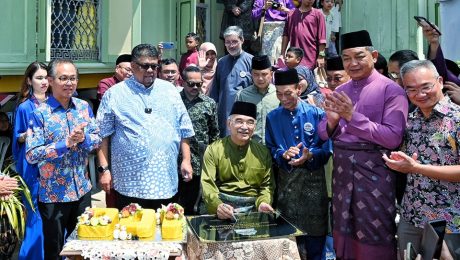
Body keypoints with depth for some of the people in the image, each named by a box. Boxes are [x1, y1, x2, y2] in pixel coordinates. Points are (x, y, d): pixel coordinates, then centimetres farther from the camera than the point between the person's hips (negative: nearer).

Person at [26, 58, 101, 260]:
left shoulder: (84, 107, 1)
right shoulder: (40, 113, -13)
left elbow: (98, 139, 3)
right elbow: (31, 155, -17)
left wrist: (84, 138, -18)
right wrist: (66, 143, -25)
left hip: (82, 190, 4)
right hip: (53, 194, -4)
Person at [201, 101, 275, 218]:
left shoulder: (263, 152, 11)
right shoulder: (214, 149, 3)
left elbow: (267, 184, 12)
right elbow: (207, 184, -5)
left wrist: (263, 203, -9)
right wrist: (217, 205, -23)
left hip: (253, 208, 3)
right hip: (223, 205, -3)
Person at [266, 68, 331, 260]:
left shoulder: (317, 114, -1)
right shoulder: (272, 117, 5)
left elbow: (327, 148, -3)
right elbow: (270, 150, 4)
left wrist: (309, 155, -21)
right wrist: (284, 155, -16)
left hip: (313, 178, -1)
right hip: (286, 179, 1)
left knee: (315, 231, 6)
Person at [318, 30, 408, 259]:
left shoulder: (391, 90, -9)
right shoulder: (339, 92, 10)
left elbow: (393, 138, -19)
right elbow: (324, 134, 10)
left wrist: (353, 117, -21)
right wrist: (332, 122, -12)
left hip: (374, 171, -6)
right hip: (341, 169, 6)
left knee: (374, 238, 4)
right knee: (344, 232, 18)